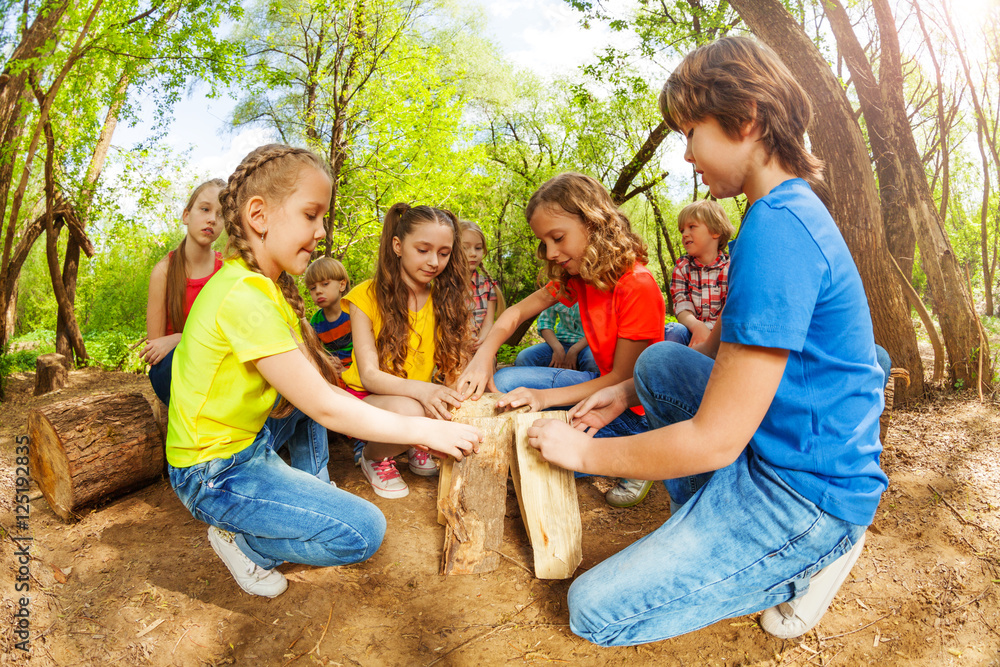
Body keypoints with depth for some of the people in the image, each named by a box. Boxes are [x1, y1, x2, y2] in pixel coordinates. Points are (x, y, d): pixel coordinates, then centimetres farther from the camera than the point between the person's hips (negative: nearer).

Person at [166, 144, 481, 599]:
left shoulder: (263, 284, 3)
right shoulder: (244, 296, -27)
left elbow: (311, 384, 8)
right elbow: (325, 408, -25)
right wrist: (423, 430, -20)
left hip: (247, 435, 9)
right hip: (215, 473, -9)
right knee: (364, 532, -14)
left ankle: (314, 492, 19)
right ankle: (242, 542, 5)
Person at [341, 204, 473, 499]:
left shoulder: (446, 298, 0)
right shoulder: (367, 296, -12)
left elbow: (454, 367, -6)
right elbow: (369, 375, -17)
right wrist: (420, 389, -37)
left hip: (425, 397, 5)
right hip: (367, 398, -4)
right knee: (410, 410, -36)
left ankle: (417, 446, 8)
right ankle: (371, 455, -1)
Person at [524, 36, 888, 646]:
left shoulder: (776, 227, -26)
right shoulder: (793, 209, 7)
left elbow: (714, 441, -24)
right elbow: (725, 347, 16)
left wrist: (583, 451, -11)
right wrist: (628, 392, 10)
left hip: (808, 490, -9)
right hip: (779, 447, 9)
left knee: (594, 611, -8)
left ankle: (809, 561, 3)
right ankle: (708, 526, 12)